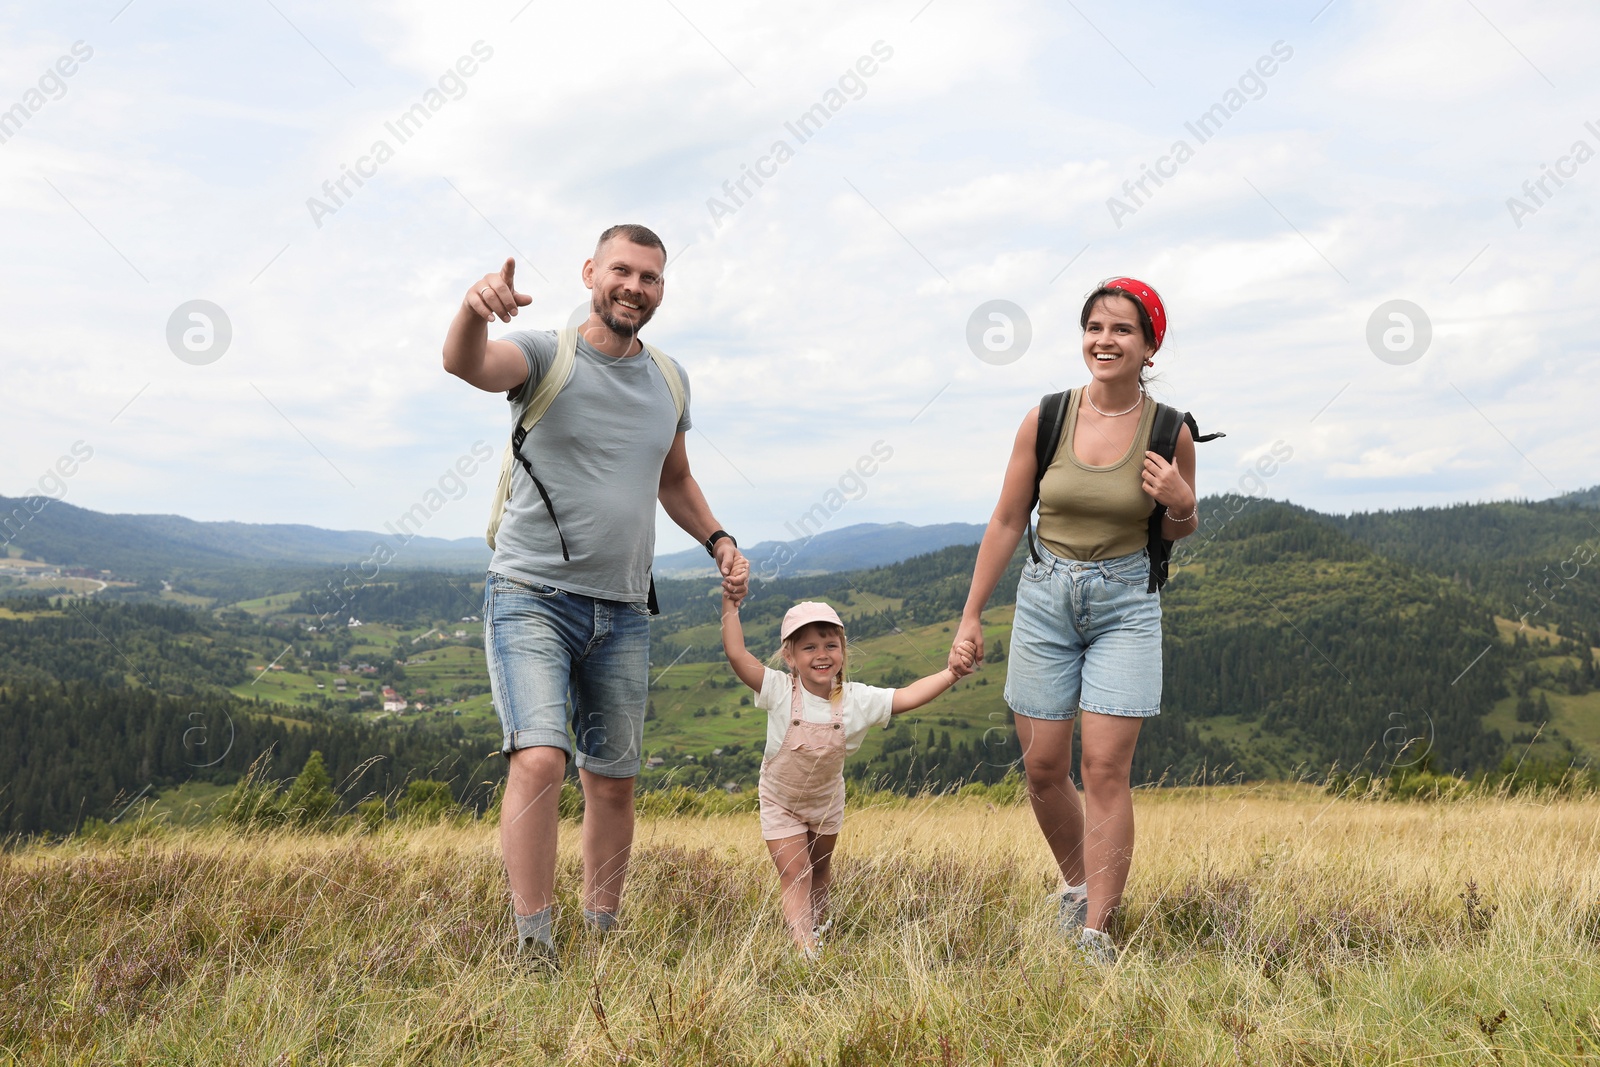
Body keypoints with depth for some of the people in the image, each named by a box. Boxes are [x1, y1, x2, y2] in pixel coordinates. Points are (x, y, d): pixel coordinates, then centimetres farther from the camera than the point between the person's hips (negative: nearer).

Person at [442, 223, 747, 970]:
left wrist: (717, 539, 8)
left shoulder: (669, 380, 11)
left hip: (623, 612, 5)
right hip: (532, 595, -5)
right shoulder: (546, 356, -5)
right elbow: (465, 363, -27)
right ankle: (533, 948, -14)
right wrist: (475, 307, -50)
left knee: (612, 783, 10)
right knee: (538, 759, -20)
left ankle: (603, 936, 25)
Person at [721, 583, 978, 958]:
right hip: (781, 803, -3)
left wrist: (951, 673, -31)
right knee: (794, 874, -8)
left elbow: (908, 696, -21)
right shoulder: (780, 691, -29)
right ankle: (804, 946, -7)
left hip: (826, 800, 3)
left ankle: (818, 924, 47)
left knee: (820, 866, 24)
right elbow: (737, 655, -37)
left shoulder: (857, 699, -22)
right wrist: (731, 606, -41)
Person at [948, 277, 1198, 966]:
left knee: (1105, 768, -6)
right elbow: (1007, 522, 3)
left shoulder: (1169, 432, -6)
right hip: (1046, 598, 2)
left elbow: (1176, 533, 9)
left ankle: (1096, 929, 2)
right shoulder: (1045, 420, -5)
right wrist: (971, 616, 5)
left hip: (1126, 604, -2)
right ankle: (1077, 883, 32)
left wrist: (1180, 505, -15)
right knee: (1043, 766, 7)